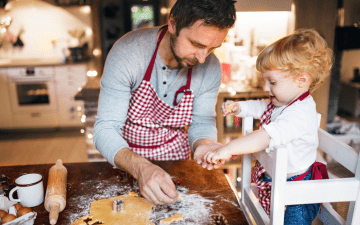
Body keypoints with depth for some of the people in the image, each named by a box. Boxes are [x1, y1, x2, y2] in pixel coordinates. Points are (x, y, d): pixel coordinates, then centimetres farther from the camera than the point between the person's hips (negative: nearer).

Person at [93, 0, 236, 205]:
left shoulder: (211, 68, -17)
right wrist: (141, 168, -45)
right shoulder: (127, 52, -28)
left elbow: (202, 122, -5)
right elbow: (106, 129, -27)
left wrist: (202, 144, -29)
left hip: (175, 158, 2)